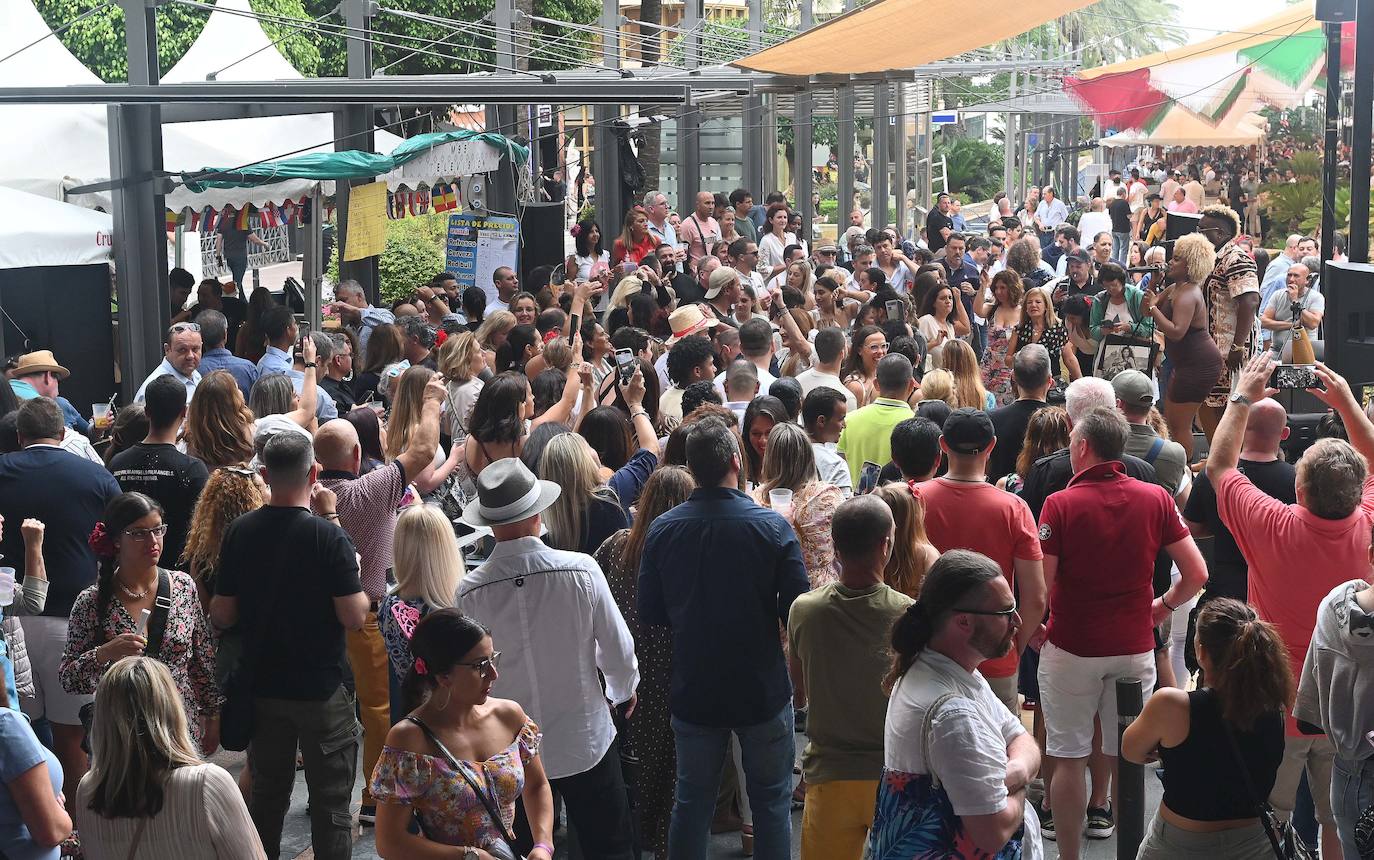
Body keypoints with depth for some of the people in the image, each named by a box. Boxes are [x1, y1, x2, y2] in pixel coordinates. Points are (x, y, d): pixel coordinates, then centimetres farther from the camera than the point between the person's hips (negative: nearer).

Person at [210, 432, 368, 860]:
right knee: (331, 804, 6)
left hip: (261, 685, 4)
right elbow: (354, 617, -18)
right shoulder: (329, 537, -17)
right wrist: (356, 579, -1)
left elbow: (221, 616, 0)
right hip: (321, 689, -4)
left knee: (267, 794, 19)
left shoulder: (239, 532, -4)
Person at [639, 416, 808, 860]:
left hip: (693, 690, 2)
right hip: (762, 687, -2)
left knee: (691, 803, 17)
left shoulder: (662, 529, -10)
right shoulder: (772, 526, -17)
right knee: (771, 802, 14)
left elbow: (650, 613, -3)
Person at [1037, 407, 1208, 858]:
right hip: (1135, 646, 3)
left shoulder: (1060, 504, -13)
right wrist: (1162, 606, 13)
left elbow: (1038, 587, -15)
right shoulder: (1156, 499, -3)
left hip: (1071, 647, -3)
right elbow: (1197, 574, -3)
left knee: (1069, 757, 6)